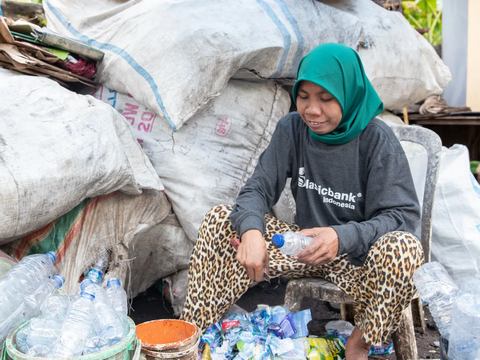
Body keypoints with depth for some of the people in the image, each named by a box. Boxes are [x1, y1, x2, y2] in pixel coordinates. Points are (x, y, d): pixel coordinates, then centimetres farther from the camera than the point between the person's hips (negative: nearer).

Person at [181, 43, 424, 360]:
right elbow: (259, 188, -6)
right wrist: (251, 229, -30)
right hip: (305, 247, 4)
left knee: (402, 247, -37)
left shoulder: (377, 140, -14)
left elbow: (404, 216, -17)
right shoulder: (292, 129, -4)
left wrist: (342, 237, -35)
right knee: (221, 220, -11)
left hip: (360, 256, -3)